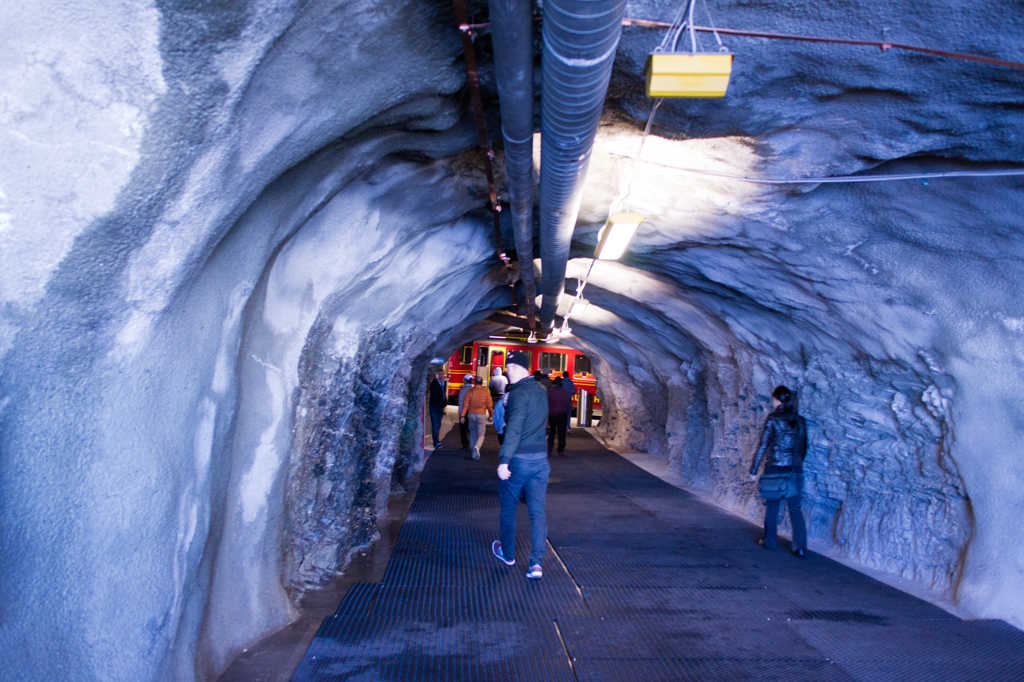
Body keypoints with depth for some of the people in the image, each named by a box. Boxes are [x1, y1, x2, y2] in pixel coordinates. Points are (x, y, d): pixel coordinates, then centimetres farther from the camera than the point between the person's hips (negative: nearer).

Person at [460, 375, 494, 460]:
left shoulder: (469, 391, 0)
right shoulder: (486, 392, -2)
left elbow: (465, 404, -5)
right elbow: (489, 405, 2)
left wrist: (462, 415, -4)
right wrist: (491, 415, 16)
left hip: (471, 415, 2)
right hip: (481, 415, -2)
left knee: (472, 433, 17)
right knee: (481, 435, 4)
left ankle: (473, 453, 18)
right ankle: (477, 447, -26)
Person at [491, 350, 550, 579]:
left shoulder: (519, 392, -15)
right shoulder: (541, 392, 10)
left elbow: (514, 429, -25)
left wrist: (504, 460, -30)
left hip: (518, 458, -6)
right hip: (540, 458, 6)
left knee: (508, 508, 14)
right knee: (537, 511, 4)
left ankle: (507, 553, 30)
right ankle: (537, 562, -6)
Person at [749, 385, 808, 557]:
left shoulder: (773, 419, -9)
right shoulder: (800, 421, 4)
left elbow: (763, 446, -9)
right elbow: (803, 447, 11)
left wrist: (753, 470, -3)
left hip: (774, 469, -3)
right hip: (795, 470, 3)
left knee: (772, 506, 12)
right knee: (795, 508, 8)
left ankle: (770, 541, 23)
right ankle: (800, 547, 1)